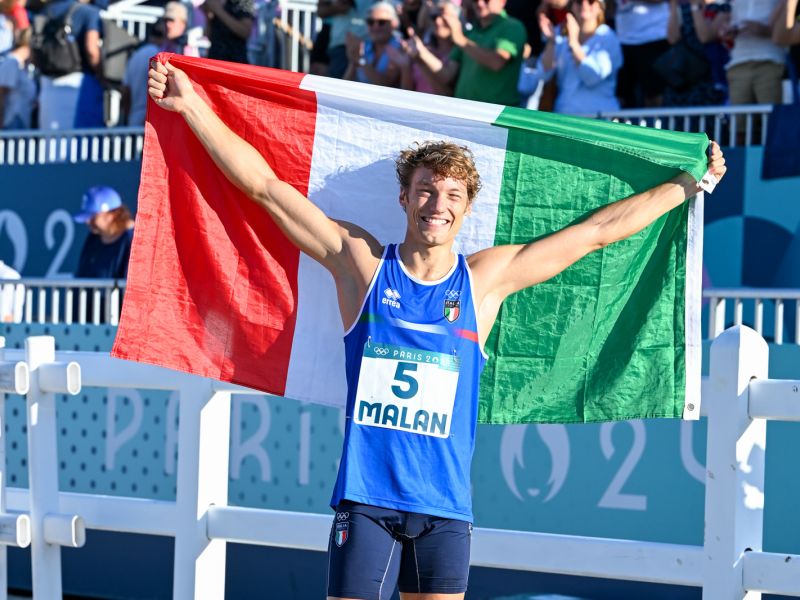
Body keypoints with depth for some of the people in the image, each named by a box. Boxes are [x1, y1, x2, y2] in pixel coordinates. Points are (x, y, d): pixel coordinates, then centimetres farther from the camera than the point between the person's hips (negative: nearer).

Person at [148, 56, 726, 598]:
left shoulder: (487, 278, 7)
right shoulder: (363, 262, 3)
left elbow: (598, 229, 14)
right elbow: (266, 185, 3)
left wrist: (689, 184, 20)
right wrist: (192, 106, 0)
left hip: (445, 504, 2)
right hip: (366, 498, -2)